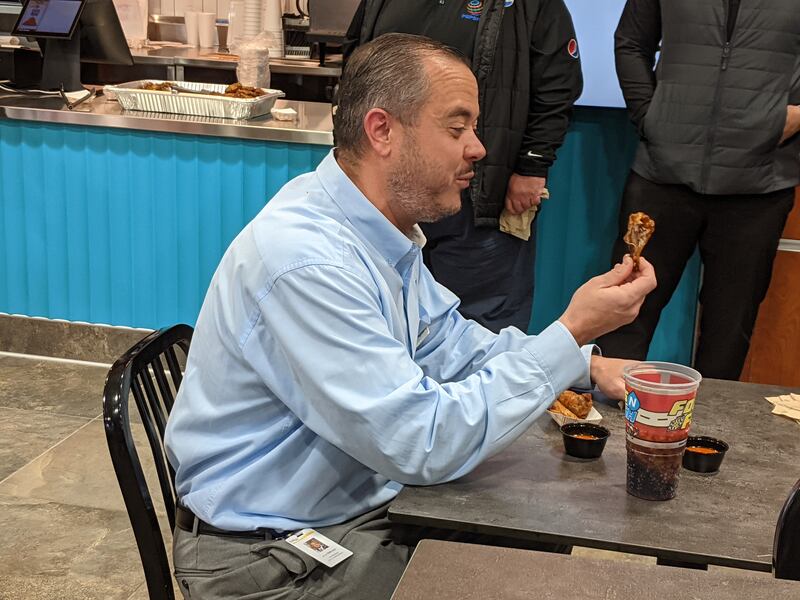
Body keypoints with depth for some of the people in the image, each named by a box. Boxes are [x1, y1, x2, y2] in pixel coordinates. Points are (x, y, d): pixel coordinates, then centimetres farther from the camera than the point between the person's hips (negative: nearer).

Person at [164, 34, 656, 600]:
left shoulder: (382, 225, 1)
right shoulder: (306, 260, -29)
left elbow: (446, 339, 13)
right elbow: (427, 442, -29)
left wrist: (586, 365, 1)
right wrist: (571, 333, -23)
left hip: (363, 500, 9)